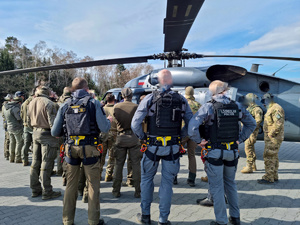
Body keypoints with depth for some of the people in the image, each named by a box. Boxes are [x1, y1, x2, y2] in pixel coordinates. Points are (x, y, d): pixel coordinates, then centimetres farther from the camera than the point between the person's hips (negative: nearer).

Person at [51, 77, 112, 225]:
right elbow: (104, 128, -10)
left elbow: (54, 132, 3)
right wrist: (109, 121, 10)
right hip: (89, 148, -3)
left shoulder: (65, 105, 4)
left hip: (71, 148, 3)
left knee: (71, 185, 16)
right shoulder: (94, 103, -4)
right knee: (93, 185, 10)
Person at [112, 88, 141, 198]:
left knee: (118, 164, 11)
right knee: (136, 164, 6)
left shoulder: (116, 107, 0)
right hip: (133, 136, -2)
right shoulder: (135, 107, -7)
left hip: (121, 137, 2)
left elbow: (115, 121, 8)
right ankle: (137, 191, 10)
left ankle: (116, 191, 16)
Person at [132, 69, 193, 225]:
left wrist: (142, 137, 4)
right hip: (173, 147, 2)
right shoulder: (181, 100, 1)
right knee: (167, 182, 12)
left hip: (153, 146, -1)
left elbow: (135, 124, -11)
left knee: (147, 179, 17)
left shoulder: (150, 98, -6)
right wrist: (179, 136, 11)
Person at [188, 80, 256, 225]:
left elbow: (192, 125, -21)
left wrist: (198, 141, -9)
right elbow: (251, 124, 13)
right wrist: (240, 139, 13)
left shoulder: (209, 107, -11)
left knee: (216, 187, 6)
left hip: (215, 152, -4)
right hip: (232, 151, 5)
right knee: (230, 184, 21)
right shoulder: (237, 106, 3)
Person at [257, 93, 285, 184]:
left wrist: (271, 134, -20)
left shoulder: (276, 108, -15)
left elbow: (278, 123, -24)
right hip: (270, 137, 11)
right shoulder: (271, 109, 19)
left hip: (273, 137, -11)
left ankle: (269, 178, -5)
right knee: (273, 157, 14)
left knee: (269, 156, -9)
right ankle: (274, 176, 22)